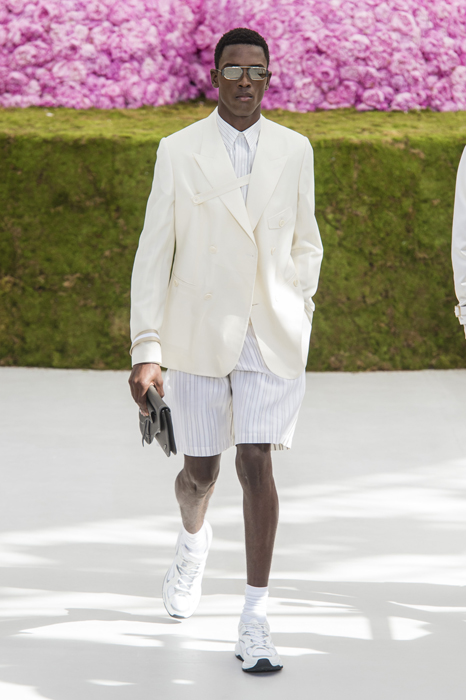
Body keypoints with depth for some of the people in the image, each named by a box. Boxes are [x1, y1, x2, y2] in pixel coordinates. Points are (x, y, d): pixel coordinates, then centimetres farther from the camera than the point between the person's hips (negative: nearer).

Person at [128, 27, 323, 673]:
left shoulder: (294, 150, 3)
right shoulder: (178, 151, -3)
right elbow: (153, 255, -5)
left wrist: (298, 321, 14)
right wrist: (146, 352, -11)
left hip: (272, 338, 0)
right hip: (199, 333, 0)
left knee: (256, 466, -9)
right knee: (200, 472, 10)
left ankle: (255, 624, -4)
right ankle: (193, 538, 47)